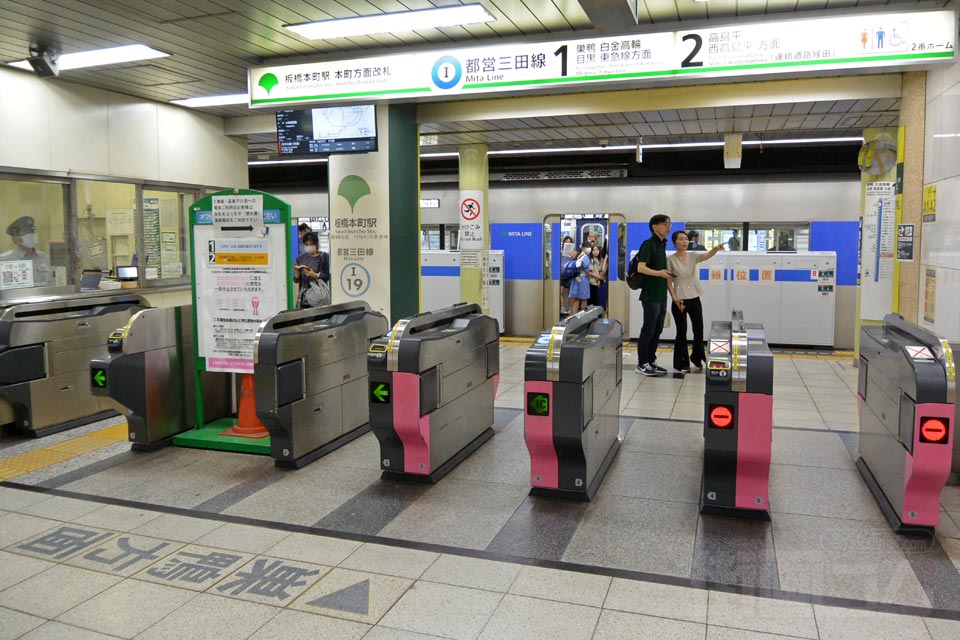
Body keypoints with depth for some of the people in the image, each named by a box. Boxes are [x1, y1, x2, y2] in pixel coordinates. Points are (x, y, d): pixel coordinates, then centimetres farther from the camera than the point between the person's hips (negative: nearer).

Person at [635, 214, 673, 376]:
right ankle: (642, 363, 5)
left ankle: (651, 361, 20)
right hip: (651, 295, -9)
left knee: (657, 330, 12)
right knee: (648, 330, -3)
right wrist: (658, 273, -31)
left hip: (661, 295, 9)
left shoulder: (662, 245, 16)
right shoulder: (649, 244, -10)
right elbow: (640, 267, -20)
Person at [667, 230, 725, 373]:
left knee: (699, 330, 7)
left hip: (695, 299, 4)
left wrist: (716, 248, -38)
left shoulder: (693, 257, 4)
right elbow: (669, 282, -5)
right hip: (679, 301, -4)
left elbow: (707, 255, -17)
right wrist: (674, 298, -15)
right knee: (682, 332, 2)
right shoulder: (671, 260, -5)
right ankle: (681, 364, 15)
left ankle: (696, 359, 27)